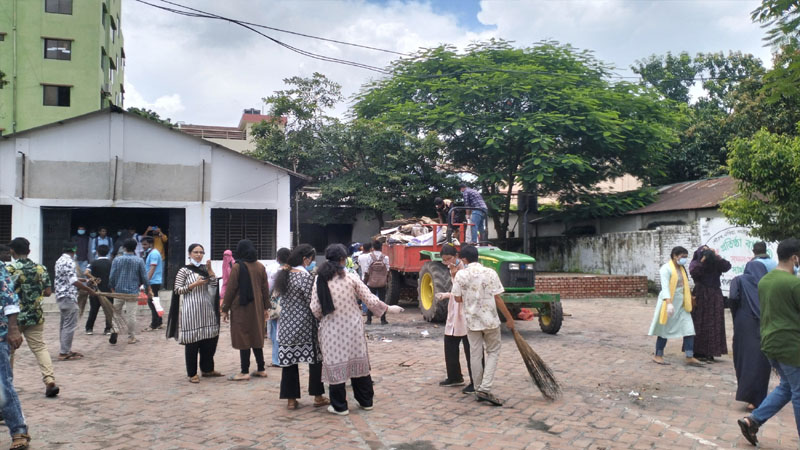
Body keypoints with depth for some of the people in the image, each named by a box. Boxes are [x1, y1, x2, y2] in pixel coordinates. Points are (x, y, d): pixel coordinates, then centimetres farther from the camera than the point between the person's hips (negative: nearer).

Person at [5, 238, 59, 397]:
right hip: (35, 316, 2)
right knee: (40, 347, 3)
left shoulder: (8, 269, -9)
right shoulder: (40, 269, 0)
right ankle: (50, 380, -11)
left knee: (8, 349, 14)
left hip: (13, 317, -2)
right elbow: (48, 292, 3)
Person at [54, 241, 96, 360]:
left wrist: (82, 280, 25)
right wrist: (88, 289, -14)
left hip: (61, 296, 10)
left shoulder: (59, 261, 14)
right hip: (69, 297, -10)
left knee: (64, 325, 15)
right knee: (70, 326, -5)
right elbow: (74, 282, -22)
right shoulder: (69, 262, -16)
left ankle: (65, 350, 22)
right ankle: (64, 353, -3)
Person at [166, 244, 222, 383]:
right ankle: (192, 373, 10)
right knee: (192, 342, 0)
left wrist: (209, 269, -7)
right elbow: (177, 290, -7)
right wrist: (194, 284, -16)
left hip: (206, 309, 6)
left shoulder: (204, 268, 12)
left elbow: (214, 284, 3)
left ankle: (207, 369, 24)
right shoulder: (184, 271, -3)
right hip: (191, 310, -5)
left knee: (210, 339, 9)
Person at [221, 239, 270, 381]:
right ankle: (261, 369, 18)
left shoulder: (237, 267, -11)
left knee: (243, 339, 0)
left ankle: (245, 372, 3)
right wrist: (265, 308, 15)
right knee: (256, 338, 13)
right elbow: (265, 288, 7)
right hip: (257, 309, 5)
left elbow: (230, 289, -9)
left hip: (241, 309, -5)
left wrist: (225, 309, -2)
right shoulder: (260, 267, 4)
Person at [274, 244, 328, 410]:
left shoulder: (283, 274, 5)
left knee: (289, 360, 9)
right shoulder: (306, 277, -16)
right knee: (315, 359, 9)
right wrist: (320, 325, -6)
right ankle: (318, 397, 16)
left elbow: (281, 300, 12)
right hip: (305, 326, -6)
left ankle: (291, 399, 14)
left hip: (286, 324, 6)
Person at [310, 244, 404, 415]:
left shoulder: (320, 280, -7)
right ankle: (365, 401, 26)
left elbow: (315, 309, -7)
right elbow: (370, 299, -3)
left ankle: (339, 406, 15)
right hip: (353, 326, 1)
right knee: (358, 362, 13)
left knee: (335, 364, 8)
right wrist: (388, 308, 11)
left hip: (332, 329, -1)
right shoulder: (351, 277, -7)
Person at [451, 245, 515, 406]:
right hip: (490, 319, -2)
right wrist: (509, 318, 0)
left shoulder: (460, 274, -4)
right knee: (493, 352, 10)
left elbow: (458, 298, 0)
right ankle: (485, 389, -2)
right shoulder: (490, 273, -8)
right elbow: (498, 299, -8)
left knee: (475, 354, 11)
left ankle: (478, 390, 17)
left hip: (471, 320, 2)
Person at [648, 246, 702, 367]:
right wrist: (669, 303, -32)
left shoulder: (682, 268, 13)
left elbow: (685, 286, 20)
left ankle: (689, 357, 4)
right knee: (665, 329, 1)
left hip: (682, 304, 7)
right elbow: (665, 287, -23)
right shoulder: (666, 268, -13)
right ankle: (658, 356, 12)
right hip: (669, 303, -7)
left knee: (689, 328, 0)